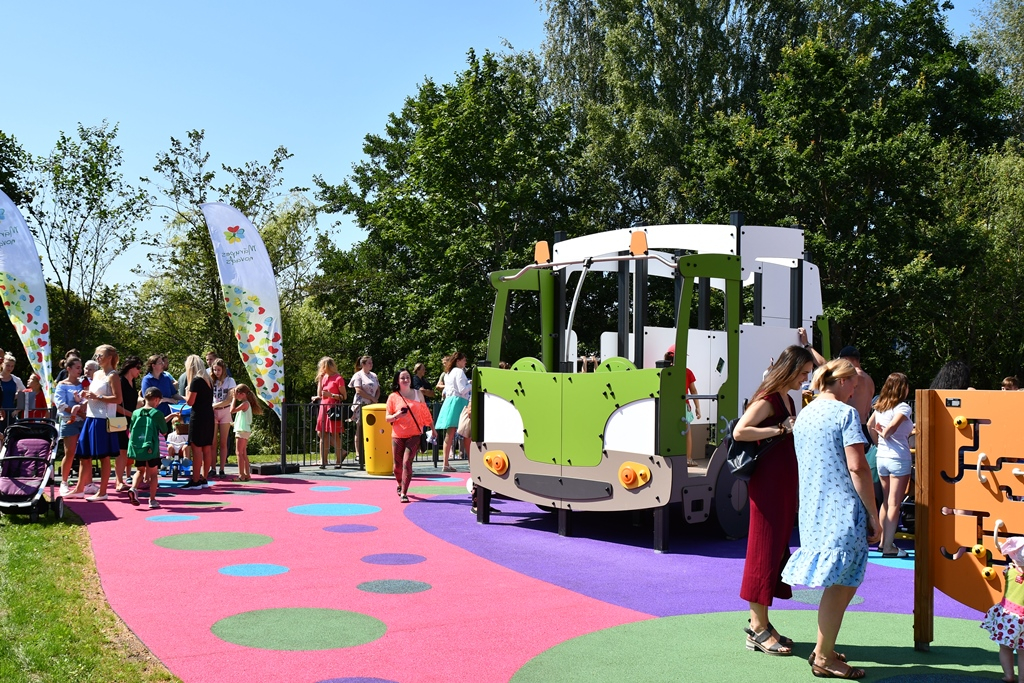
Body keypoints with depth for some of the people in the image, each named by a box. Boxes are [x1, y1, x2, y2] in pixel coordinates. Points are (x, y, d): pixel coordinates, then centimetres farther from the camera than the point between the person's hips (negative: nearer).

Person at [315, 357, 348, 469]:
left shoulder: (338, 378, -8)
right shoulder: (324, 377, 13)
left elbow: (344, 397, -9)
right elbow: (319, 395, 12)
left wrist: (331, 395, -19)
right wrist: (320, 380, 7)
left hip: (334, 409, -7)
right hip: (324, 408, 7)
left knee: (335, 435, -3)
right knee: (322, 434, 6)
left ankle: (339, 461, 3)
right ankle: (323, 460, 15)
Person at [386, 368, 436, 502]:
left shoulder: (418, 394, 5)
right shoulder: (393, 397, 1)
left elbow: (425, 412, 13)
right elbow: (387, 417, 3)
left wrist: (432, 428, 16)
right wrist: (396, 415, -18)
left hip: (414, 435, -1)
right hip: (398, 436, 1)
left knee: (407, 463, -14)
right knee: (398, 465, 7)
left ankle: (403, 493, -10)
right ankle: (400, 484, 38)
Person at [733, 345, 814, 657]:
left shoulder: (788, 400, 14)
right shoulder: (767, 400, -12)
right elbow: (739, 432, -24)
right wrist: (781, 429, -22)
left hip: (785, 485, 9)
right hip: (768, 483, -9)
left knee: (776, 550, 12)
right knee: (765, 550, -4)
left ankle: (759, 623, 20)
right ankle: (759, 630, 2)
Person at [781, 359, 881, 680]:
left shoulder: (804, 415, 15)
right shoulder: (845, 413, -8)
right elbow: (857, 467, -16)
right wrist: (874, 515, -11)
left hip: (812, 511, 8)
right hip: (843, 511, -8)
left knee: (844, 581, 17)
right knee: (841, 584, 0)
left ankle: (824, 649, 22)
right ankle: (824, 658, 6)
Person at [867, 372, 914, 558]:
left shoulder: (879, 406, 8)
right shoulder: (903, 408, -12)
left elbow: (869, 426, 8)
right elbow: (891, 428, -24)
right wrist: (885, 433, -5)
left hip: (881, 457, 7)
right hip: (899, 458, -7)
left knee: (886, 501, 17)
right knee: (894, 504, -2)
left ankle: (883, 541, 24)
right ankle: (888, 547, 0)